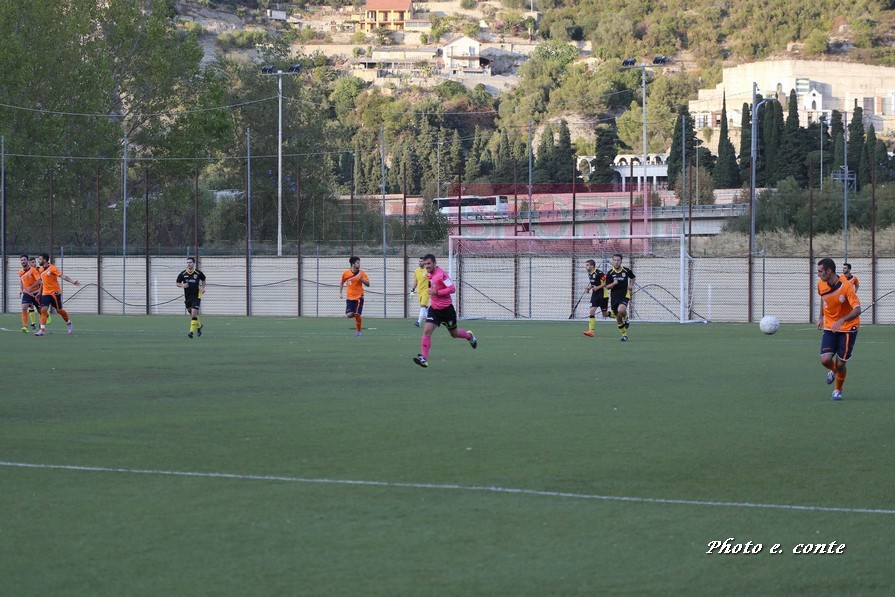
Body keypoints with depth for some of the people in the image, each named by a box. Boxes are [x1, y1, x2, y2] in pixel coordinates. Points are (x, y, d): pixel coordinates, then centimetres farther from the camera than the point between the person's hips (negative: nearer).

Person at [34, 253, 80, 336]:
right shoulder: (41, 269, 8)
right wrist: (40, 292, 28)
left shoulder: (52, 268, -13)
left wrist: (72, 281, -33)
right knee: (43, 310, -10)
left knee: (59, 310, 6)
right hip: (45, 294, 5)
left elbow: (62, 276, -22)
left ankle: (69, 323, 31)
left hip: (55, 293, -5)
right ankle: (42, 330, -13)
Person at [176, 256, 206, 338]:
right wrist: (182, 285, -14)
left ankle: (191, 331, -13)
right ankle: (199, 325, 40)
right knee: (192, 314, 13)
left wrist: (203, 288, 4)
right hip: (187, 297, 3)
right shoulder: (183, 274, -1)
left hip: (196, 296, -3)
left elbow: (203, 280, 17)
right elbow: (177, 283, 7)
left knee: (194, 313, -15)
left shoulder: (198, 273, -3)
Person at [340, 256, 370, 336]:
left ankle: (358, 331, 7)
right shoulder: (345, 273, 0)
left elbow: (368, 284, -7)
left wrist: (361, 279, -21)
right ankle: (356, 315, 25)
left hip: (359, 296, -2)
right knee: (349, 315, -10)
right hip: (349, 297, 2)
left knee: (357, 314, -11)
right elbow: (342, 283, 17)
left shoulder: (361, 273, -4)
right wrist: (340, 293, 10)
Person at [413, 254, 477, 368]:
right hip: (434, 308, 6)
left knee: (454, 334, 14)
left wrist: (437, 292, -31)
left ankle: (470, 336, 47)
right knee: (427, 331, -14)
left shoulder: (441, 274, -21)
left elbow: (452, 288, -26)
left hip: (446, 309, -6)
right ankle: (424, 358, -19)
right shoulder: (428, 274, 5)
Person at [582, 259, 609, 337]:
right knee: (592, 311, -8)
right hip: (595, 295, 7)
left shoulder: (598, 273, -18)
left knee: (605, 314, 1)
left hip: (602, 295, -7)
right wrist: (588, 288, 5)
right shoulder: (589, 274, 8)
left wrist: (598, 287, -23)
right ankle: (591, 331, -11)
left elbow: (606, 282, -19)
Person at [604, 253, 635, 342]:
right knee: (618, 318, 5)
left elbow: (633, 277, 21)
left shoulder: (626, 270, -1)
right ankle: (624, 335, 23)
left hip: (625, 295, -2)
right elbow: (607, 287, -2)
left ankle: (625, 319, 4)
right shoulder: (610, 273, -2)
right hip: (614, 297, 2)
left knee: (621, 310, -30)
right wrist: (613, 284, -22)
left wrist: (630, 285, 4)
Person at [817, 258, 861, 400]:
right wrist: (821, 316, 18)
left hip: (848, 328, -4)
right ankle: (833, 370, 26)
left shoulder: (846, 286, -24)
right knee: (825, 360, -12)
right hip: (829, 328, 4)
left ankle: (838, 390, 26)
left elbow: (857, 310, -30)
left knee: (840, 364, -3)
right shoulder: (821, 284, -6)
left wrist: (841, 320, -45)